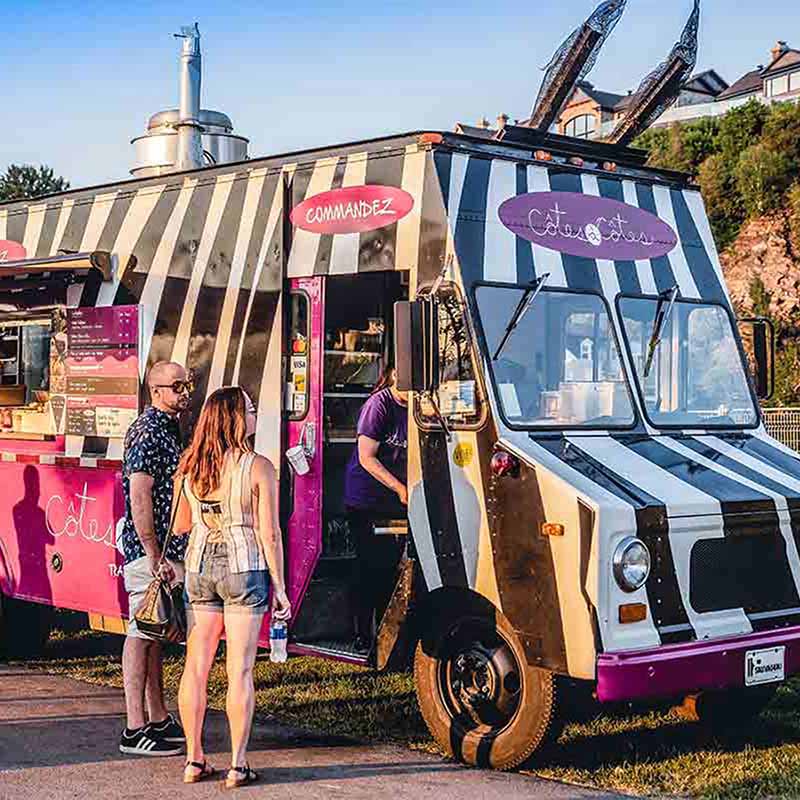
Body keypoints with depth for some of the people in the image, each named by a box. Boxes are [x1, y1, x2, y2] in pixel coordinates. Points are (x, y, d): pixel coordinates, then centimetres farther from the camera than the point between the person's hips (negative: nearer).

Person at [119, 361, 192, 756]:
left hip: (168, 550, 10)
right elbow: (140, 499, -21)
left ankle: (158, 719, 24)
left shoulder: (168, 429, 17)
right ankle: (135, 731, -1)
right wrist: (154, 557, -22)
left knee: (154, 634, 15)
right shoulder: (147, 432, -15)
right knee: (141, 634, -6)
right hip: (150, 552, -10)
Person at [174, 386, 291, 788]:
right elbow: (269, 534, -10)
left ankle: (194, 759, 15)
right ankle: (238, 765, 4)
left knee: (196, 665, 10)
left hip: (199, 568, 4)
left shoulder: (189, 465, 3)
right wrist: (279, 587, -4)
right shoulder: (258, 468, -11)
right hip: (244, 571, -4)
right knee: (239, 669, 0)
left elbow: (180, 525, 10)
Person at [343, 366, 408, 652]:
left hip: (396, 502, 6)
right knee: (369, 566, -3)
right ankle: (363, 634, 6)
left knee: (392, 565, 7)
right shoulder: (378, 404, -14)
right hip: (365, 500, -6)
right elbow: (366, 458, -14)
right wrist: (399, 488, -18)